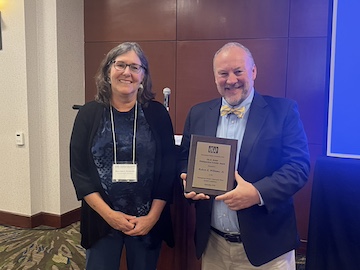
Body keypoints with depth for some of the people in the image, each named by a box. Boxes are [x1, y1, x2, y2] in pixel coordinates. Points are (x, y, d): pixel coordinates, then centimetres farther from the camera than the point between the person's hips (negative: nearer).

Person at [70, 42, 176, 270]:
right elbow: (79, 170, -3)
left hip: (148, 221, 0)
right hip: (101, 220, 0)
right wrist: (108, 213, -11)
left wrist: (152, 216, -9)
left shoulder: (157, 113, -2)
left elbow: (168, 169, -3)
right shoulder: (89, 114, 0)